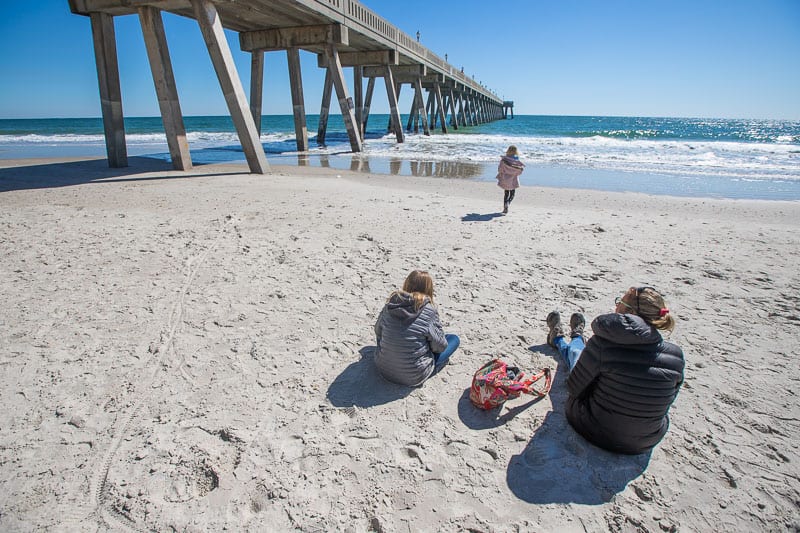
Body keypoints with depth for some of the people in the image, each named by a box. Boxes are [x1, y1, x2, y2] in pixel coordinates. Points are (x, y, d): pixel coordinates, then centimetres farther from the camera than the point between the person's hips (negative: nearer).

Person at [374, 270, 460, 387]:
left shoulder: (390, 305, -8)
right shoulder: (429, 311, -20)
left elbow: (378, 332, 6)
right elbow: (440, 346, -10)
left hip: (383, 369, 4)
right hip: (412, 378, -4)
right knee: (454, 339, 10)